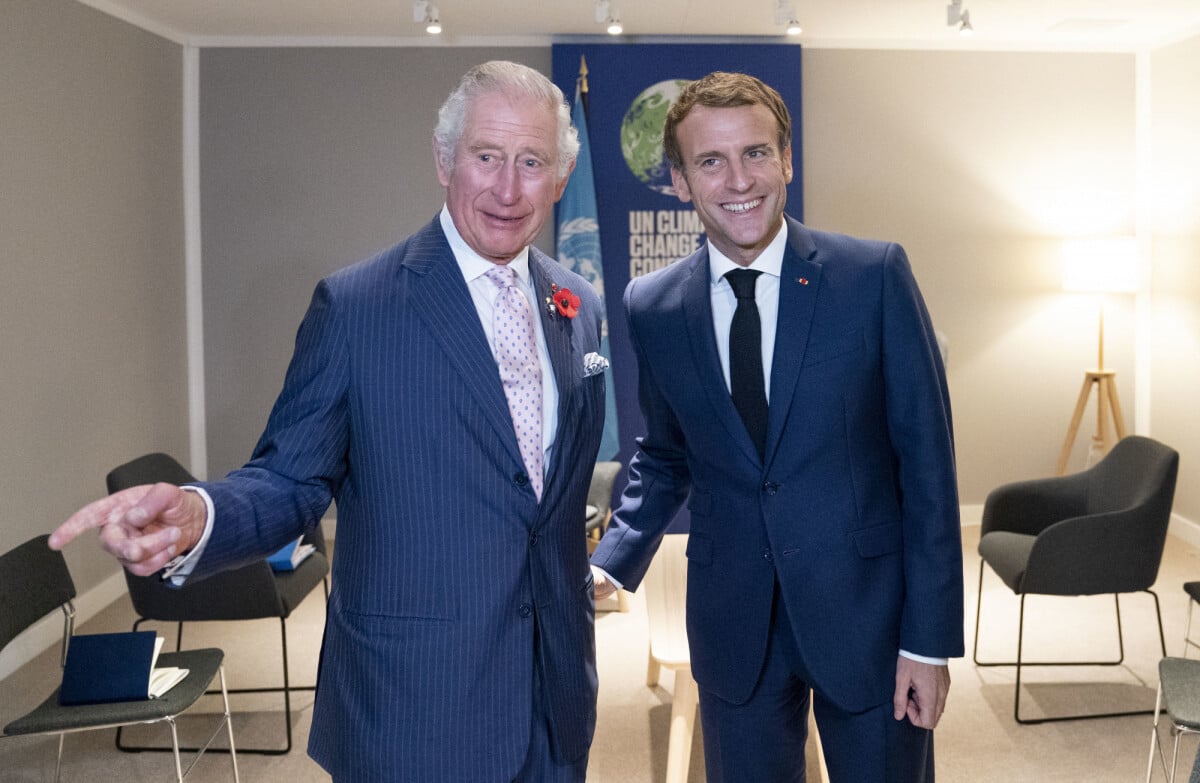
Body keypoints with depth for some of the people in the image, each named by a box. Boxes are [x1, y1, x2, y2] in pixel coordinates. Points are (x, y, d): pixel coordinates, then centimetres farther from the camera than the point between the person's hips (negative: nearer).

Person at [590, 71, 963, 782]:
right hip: (734, 627, 2)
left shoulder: (875, 275, -10)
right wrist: (611, 564, -2)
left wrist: (930, 639, -9)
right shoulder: (653, 307, -1)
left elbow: (926, 460, -8)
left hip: (867, 611, -2)